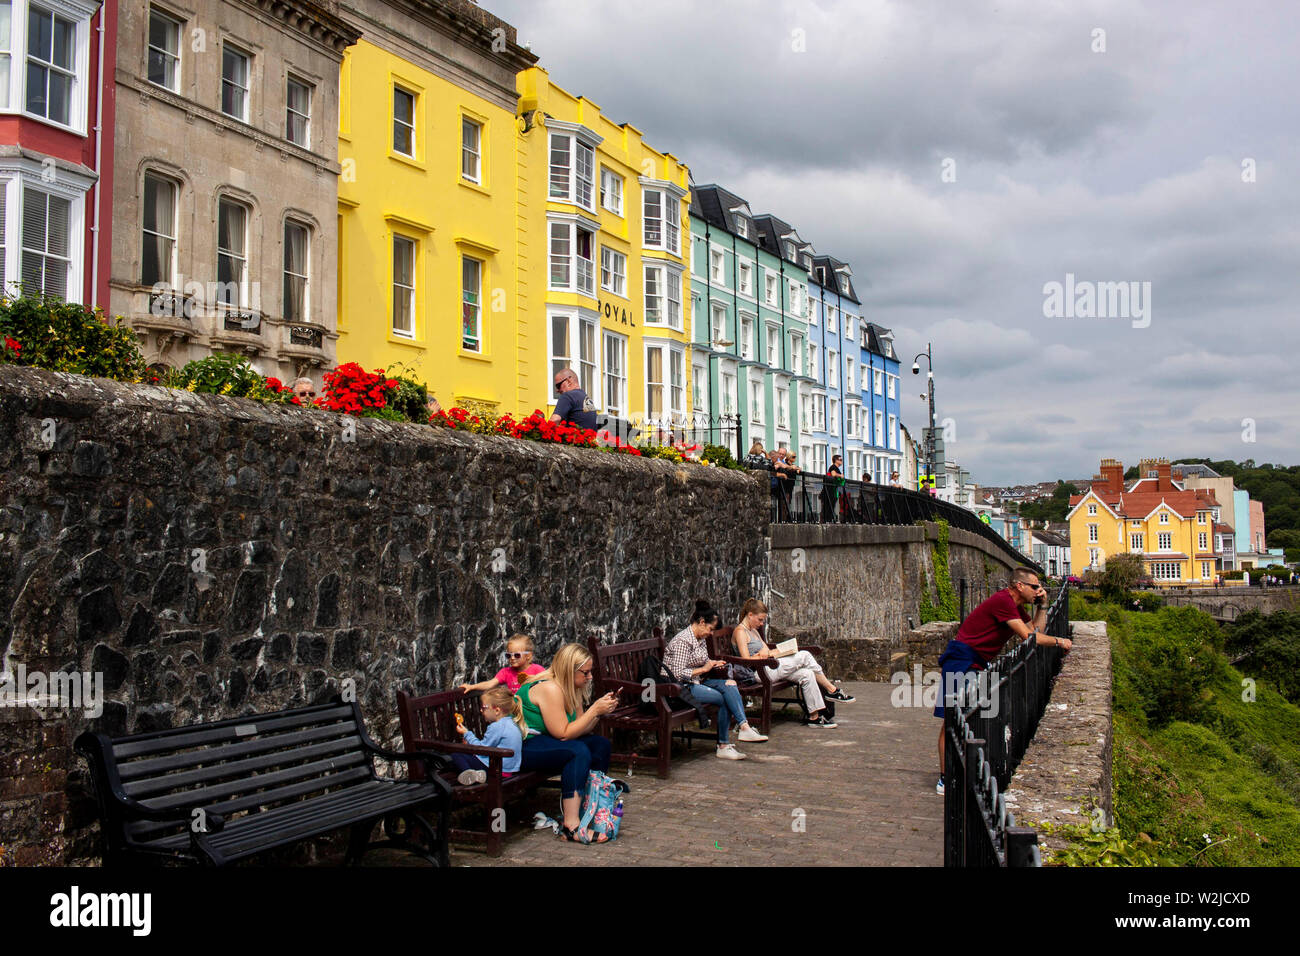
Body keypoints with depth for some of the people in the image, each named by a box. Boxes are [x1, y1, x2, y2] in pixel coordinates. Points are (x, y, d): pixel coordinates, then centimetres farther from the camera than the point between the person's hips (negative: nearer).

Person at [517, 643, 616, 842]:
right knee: (578, 751, -30)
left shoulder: (572, 689, 7)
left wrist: (600, 711, -7)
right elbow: (564, 734, -23)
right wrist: (594, 710, -21)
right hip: (521, 747, -10)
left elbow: (580, 730, 8)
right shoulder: (549, 689, -22)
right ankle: (571, 826, -33)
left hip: (542, 740, 10)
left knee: (600, 744, 0)